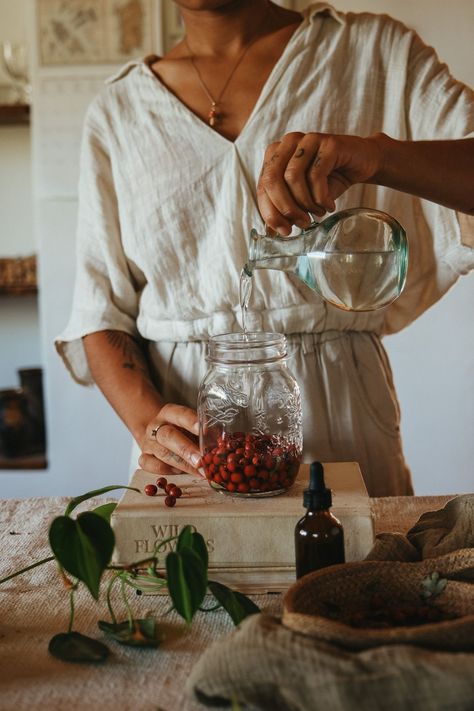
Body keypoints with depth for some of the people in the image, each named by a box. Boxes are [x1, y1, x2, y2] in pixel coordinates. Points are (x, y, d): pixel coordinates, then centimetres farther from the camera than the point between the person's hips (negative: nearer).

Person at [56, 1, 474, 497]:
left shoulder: (374, 51, 4)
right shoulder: (115, 111, 9)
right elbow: (101, 311, 5)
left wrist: (377, 154, -27)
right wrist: (147, 418, -13)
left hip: (338, 406, -1)